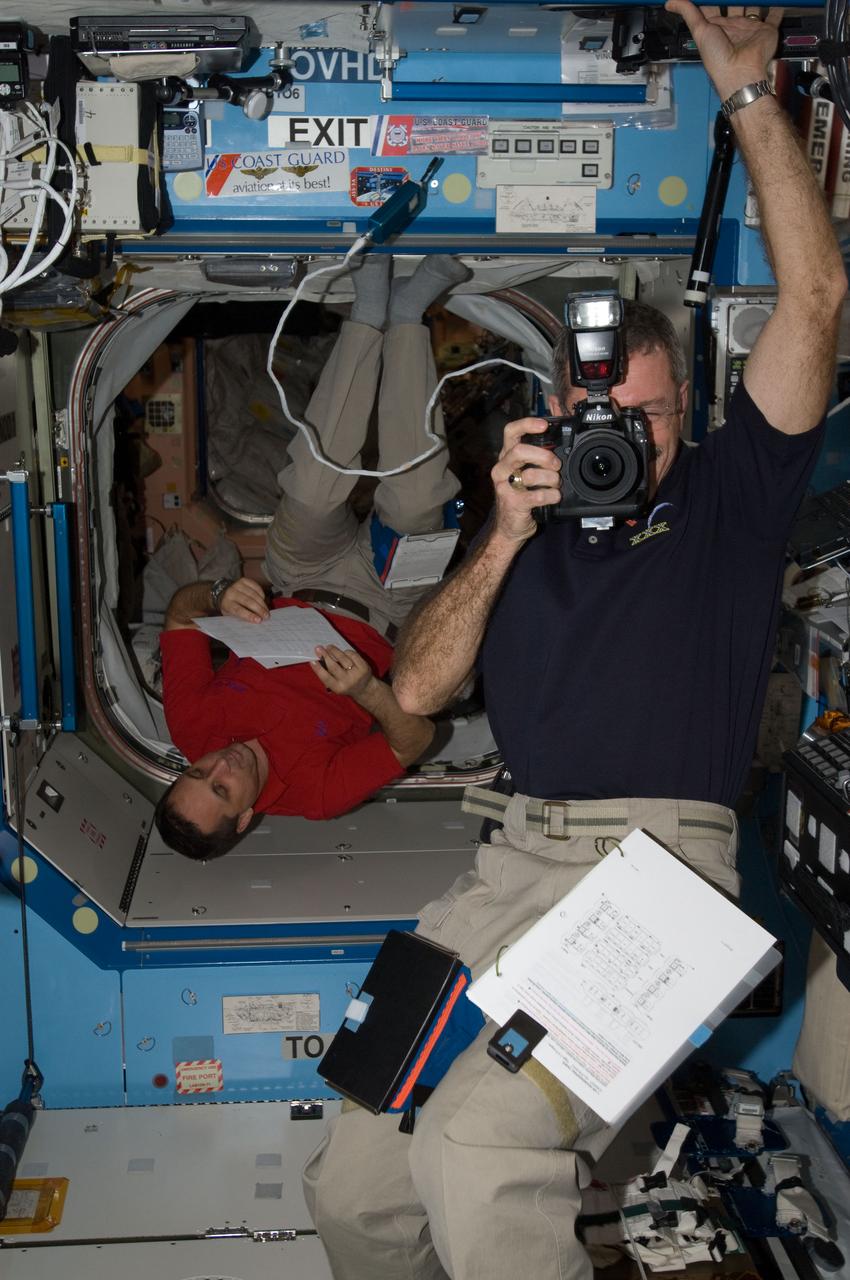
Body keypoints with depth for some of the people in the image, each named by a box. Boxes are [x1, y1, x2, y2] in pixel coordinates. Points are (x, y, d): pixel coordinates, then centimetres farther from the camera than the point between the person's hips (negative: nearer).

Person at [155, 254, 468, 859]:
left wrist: (218, 596, -40)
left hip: (303, 592, 3)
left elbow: (181, 611, -15)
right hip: (386, 611, -3)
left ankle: (372, 309, -18)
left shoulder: (193, 727, -23)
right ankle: (406, 310, -20)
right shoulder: (318, 791, -32)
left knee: (313, 490, -29)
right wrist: (369, 690, -52)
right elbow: (417, 736, -30)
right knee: (412, 503, -32)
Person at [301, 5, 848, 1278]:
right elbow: (416, 688, 9)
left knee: (473, 1146, -27)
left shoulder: (729, 495, 10)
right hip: (517, 862, 5)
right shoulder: (529, 531, 18)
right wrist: (503, 540, -3)